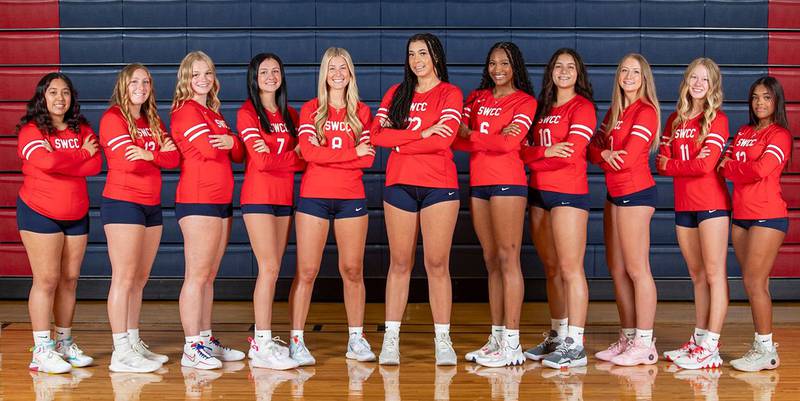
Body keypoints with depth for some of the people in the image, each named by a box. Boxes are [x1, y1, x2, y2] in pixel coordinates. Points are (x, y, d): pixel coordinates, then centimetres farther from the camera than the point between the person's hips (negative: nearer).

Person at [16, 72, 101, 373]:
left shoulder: (82, 130, 8)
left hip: (77, 215, 5)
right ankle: (42, 351, -3)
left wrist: (59, 162, -17)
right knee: (47, 280, -7)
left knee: (69, 279, 9)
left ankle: (65, 343, 20)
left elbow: (96, 165, -7)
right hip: (40, 213, -5)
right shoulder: (31, 130, -6)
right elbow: (46, 161, -24)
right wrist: (81, 154, -10)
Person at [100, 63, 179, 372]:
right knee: (124, 277, -9)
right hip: (122, 203, -7)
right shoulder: (113, 118, -5)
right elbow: (130, 160, -17)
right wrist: (160, 153, -3)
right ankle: (121, 352, -8)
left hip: (151, 205, 7)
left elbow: (173, 159, 3)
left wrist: (149, 154, -15)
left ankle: (134, 343, 19)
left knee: (140, 278, 11)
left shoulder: (153, 121, 16)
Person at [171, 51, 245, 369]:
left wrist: (230, 143, -10)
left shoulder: (214, 114, 21)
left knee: (209, 276, 12)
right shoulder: (186, 110, -6)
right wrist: (228, 143, 3)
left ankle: (207, 340, 18)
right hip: (198, 201, -9)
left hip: (222, 201, 9)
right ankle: (191, 348, -6)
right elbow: (209, 149, -18)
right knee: (197, 275, -8)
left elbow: (238, 155, 13)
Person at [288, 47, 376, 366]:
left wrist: (328, 155, -10)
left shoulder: (361, 112, 10)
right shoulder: (310, 109, 6)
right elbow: (309, 151, -10)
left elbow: (368, 159, -2)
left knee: (353, 270, 5)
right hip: (314, 197, -2)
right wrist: (352, 152, -9)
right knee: (306, 271, -4)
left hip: (351, 198, 2)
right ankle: (296, 341, 1)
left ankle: (356, 340, 14)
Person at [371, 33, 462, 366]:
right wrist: (422, 132, -10)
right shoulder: (396, 94, 14)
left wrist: (400, 143, -4)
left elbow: (442, 139, -12)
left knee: (437, 264, -2)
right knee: (399, 263, 4)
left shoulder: (450, 93, 4)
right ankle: (391, 339, 8)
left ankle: (443, 340, 4)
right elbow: (377, 134, -1)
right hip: (399, 185, 3)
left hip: (439, 185, -3)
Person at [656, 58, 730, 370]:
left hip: (711, 203, -6)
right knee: (697, 275, 12)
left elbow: (705, 164, -14)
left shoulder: (717, 119, -3)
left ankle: (711, 347, -7)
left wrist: (671, 164, -3)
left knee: (714, 273, -5)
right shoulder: (675, 119, 14)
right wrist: (676, 165, -12)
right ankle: (698, 338, 18)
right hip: (683, 204, 6)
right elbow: (662, 164, 7)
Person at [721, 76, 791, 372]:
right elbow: (725, 166, 11)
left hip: (767, 216, -7)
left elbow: (761, 169, -18)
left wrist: (730, 167, -4)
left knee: (754, 282, -8)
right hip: (741, 216, 7)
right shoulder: (743, 133, 16)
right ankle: (763, 345, 15)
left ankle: (766, 350, -1)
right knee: (753, 284, 9)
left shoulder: (780, 134, -5)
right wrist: (726, 166, -10)